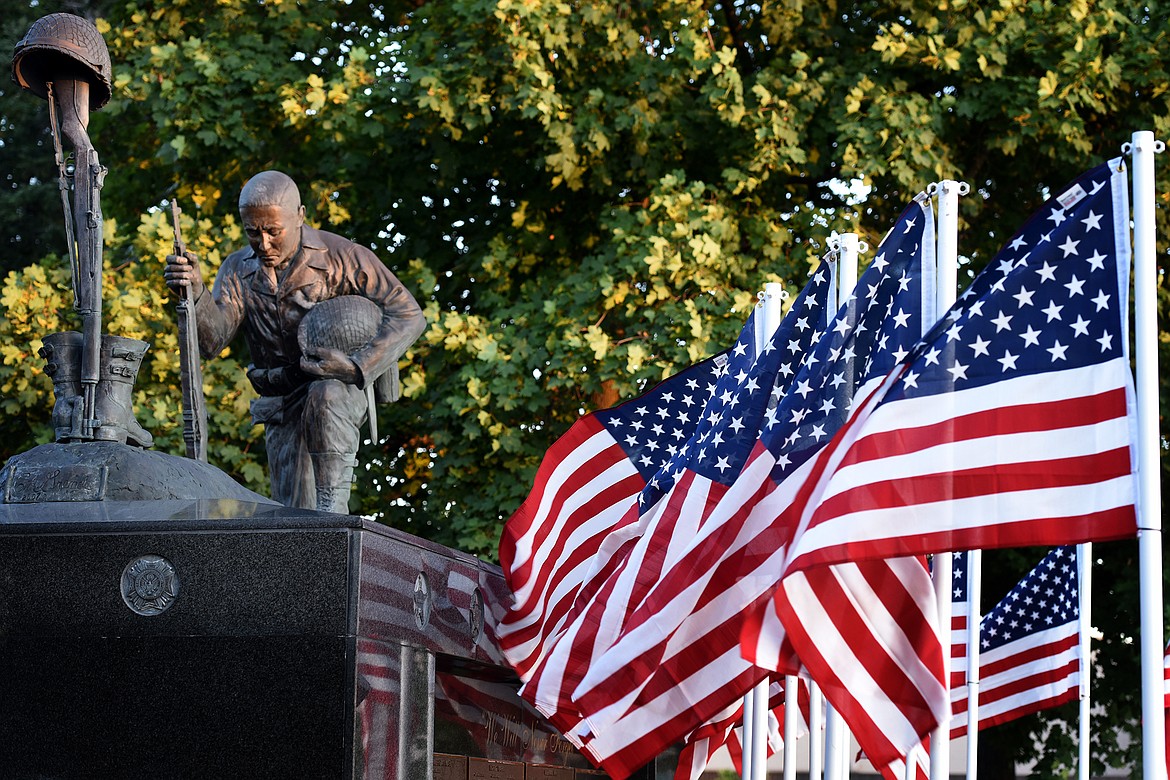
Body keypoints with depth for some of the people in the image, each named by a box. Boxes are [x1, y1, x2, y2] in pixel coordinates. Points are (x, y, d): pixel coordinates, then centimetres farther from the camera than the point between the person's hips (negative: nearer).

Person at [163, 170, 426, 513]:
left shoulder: (340, 256, -13)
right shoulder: (238, 270, -1)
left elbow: (409, 315, -17)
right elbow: (211, 340, -15)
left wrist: (358, 368, -30)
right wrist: (195, 295, -37)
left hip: (343, 392, -4)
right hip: (282, 407, 4)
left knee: (324, 395, -38)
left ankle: (333, 508, -37)